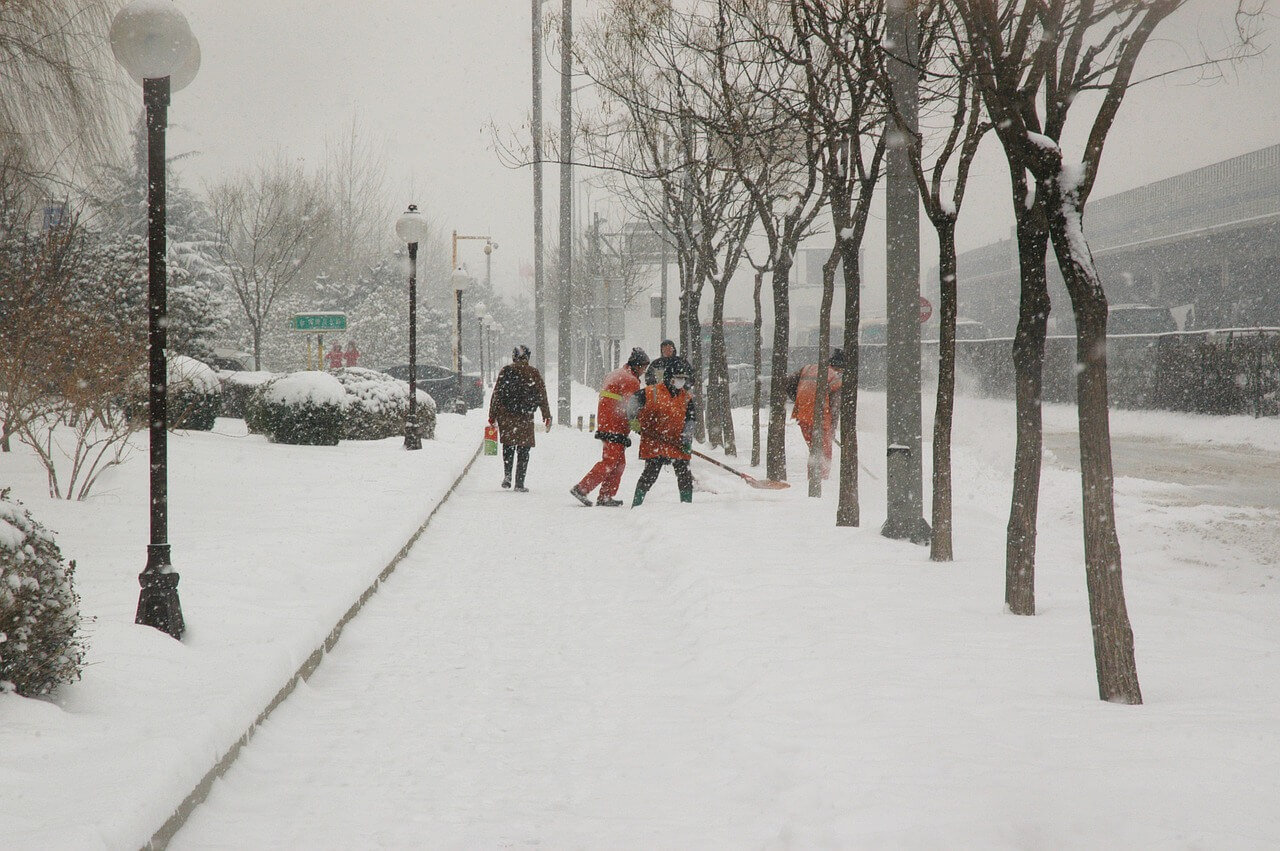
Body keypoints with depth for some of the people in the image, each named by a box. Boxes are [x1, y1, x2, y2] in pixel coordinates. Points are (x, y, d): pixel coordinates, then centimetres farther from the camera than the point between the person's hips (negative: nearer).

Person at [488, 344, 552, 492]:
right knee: (523, 450, 4)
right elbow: (542, 395, 4)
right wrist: (547, 415, 12)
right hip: (525, 417, -1)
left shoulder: (505, 371, 0)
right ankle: (519, 483, 0)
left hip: (505, 415, 1)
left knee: (508, 445, 19)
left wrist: (492, 415, 5)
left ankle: (507, 475, 3)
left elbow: (496, 394, 0)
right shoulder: (534, 373, 1)